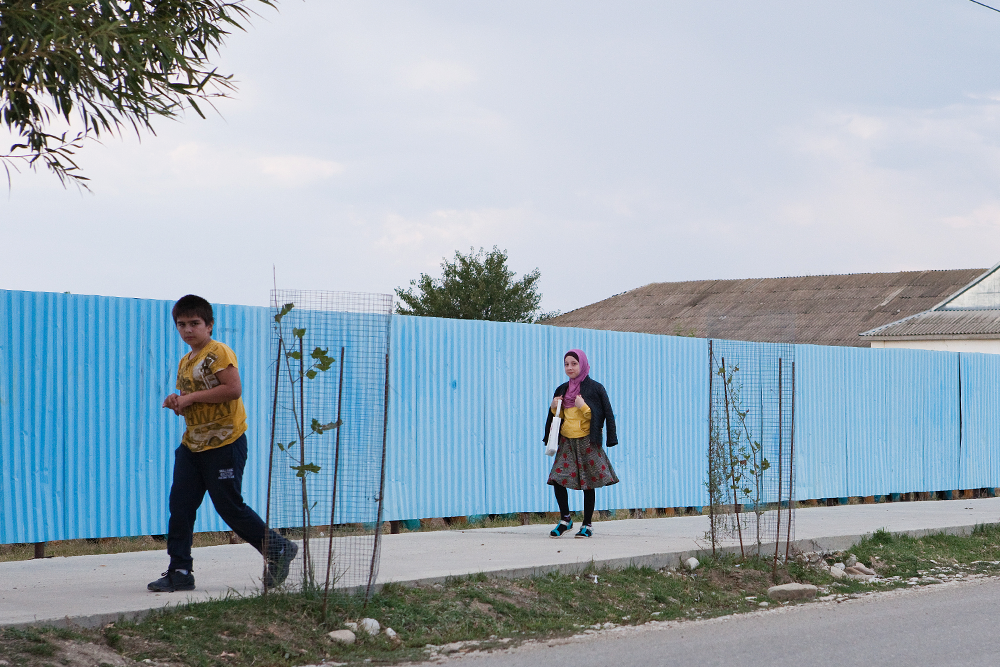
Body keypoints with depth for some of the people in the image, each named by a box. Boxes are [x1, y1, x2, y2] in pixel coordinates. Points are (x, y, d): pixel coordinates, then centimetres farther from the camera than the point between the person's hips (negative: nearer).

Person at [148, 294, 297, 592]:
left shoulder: (218, 352, -9)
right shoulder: (185, 362, 18)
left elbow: (233, 389, -22)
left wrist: (191, 398, -19)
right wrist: (177, 403, 3)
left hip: (224, 443, -8)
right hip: (192, 443, 8)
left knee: (229, 506, -5)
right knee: (180, 504, 0)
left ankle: (277, 549, 12)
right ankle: (180, 572, 3)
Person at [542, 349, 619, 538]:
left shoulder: (595, 388, -2)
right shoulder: (562, 390, 14)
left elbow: (607, 415, -3)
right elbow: (556, 416, 22)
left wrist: (583, 407, -15)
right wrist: (554, 408, 0)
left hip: (587, 442, -4)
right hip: (566, 441, 4)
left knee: (589, 484, -2)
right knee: (558, 479, -8)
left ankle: (587, 524, 8)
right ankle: (565, 518, 9)